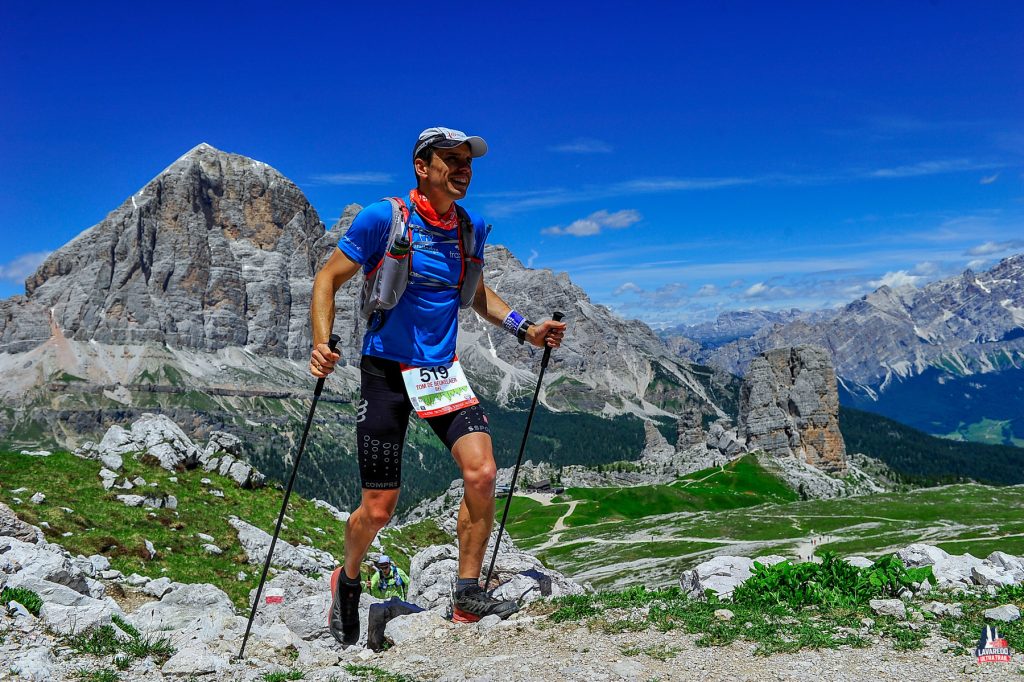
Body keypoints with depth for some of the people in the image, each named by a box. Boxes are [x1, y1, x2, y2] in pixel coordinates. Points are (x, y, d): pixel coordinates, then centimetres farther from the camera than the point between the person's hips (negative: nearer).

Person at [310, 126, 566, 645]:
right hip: (386, 370, -4)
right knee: (378, 509, 0)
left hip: (442, 369, 4)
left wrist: (525, 329, 8)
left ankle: (467, 594, 3)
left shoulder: (471, 229, 4)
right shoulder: (382, 218, -11)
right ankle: (348, 580, 32)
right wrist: (322, 344, -20)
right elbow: (328, 278, -5)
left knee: (482, 474, -15)